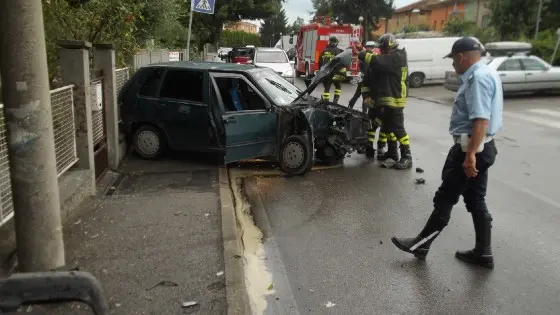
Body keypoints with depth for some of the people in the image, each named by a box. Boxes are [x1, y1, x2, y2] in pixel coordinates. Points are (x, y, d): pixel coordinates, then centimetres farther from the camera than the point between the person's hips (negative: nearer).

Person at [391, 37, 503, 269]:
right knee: (476, 200, 14)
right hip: (482, 147, 10)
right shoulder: (486, 73, 15)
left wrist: (470, 154, -30)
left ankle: (421, 244, 12)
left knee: (445, 198, 0)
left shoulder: (478, 78, -18)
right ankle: (483, 253, 22)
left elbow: (481, 119, -27)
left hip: (470, 148, -10)